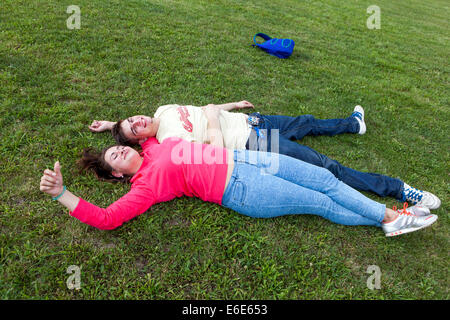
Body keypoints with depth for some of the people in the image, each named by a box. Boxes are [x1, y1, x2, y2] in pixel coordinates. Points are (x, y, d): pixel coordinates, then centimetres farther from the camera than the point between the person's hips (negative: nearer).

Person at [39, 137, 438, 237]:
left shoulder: (153, 147, 14)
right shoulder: (144, 184, -6)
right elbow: (105, 218, -15)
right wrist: (60, 193, -19)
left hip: (243, 157, 7)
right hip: (243, 190, -7)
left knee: (326, 179, 4)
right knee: (323, 204, -4)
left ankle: (392, 216, 18)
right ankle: (387, 218, 14)